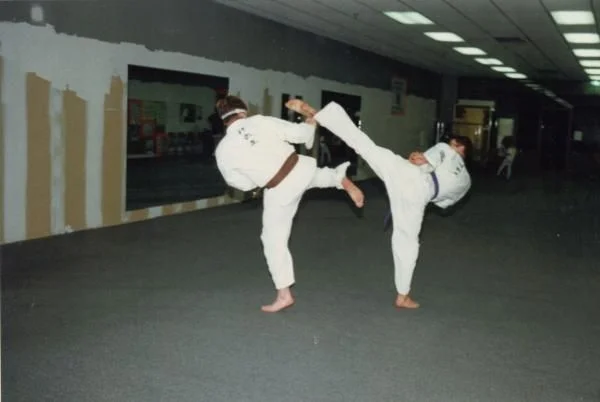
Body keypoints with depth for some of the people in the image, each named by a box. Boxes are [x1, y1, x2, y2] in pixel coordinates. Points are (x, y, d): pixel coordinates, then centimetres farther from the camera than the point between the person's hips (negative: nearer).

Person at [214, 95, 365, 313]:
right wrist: (310, 124, 19)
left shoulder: (223, 150, -9)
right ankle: (344, 180, 19)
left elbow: (243, 184, 3)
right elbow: (299, 134, -4)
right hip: (301, 169, 2)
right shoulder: (260, 121, -9)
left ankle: (284, 295, 17)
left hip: (280, 190, -2)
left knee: (274, 239, 12)